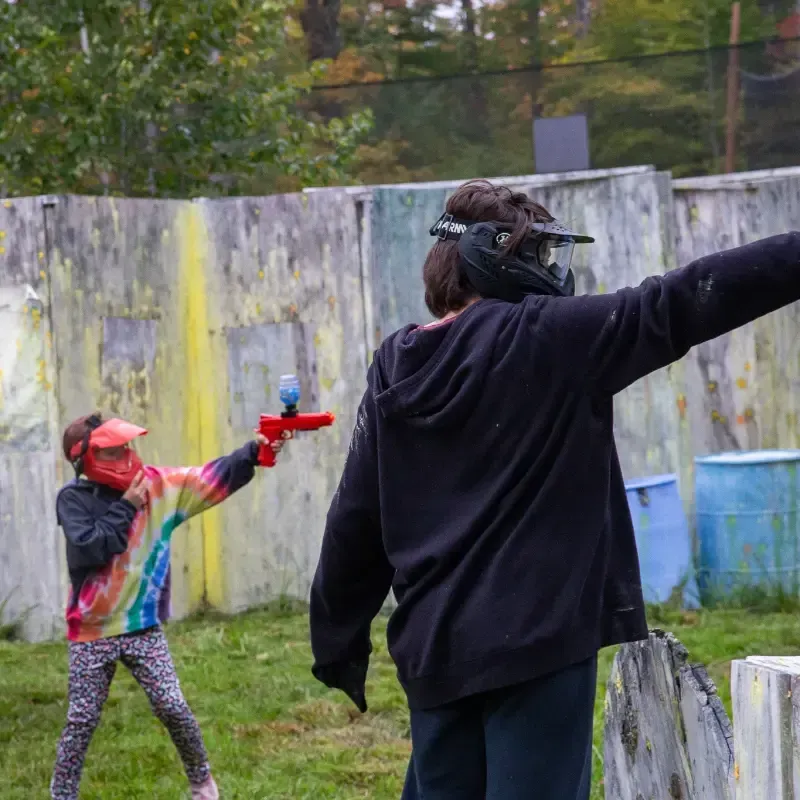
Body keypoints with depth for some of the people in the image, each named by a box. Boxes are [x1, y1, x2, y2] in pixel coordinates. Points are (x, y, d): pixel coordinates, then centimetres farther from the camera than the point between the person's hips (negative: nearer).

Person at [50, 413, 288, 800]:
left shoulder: (157, 485, -3)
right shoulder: (73, 499, -11)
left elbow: (216, 476, -8)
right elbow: (90, 548, -25)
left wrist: (254, 451, -22)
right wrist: (126, 506, -19)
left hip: (143, 628, 2)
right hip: (92, 633, -2)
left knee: (173, 708, 1)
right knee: (82, 720, 4)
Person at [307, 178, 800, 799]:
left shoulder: (396, 370, 9)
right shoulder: (551, 340, -8)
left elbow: (353, 521, 11)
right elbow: (686, 301, -12)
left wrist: (338, 640, 20)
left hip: (433, 649, 6)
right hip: (536, 640, -6)